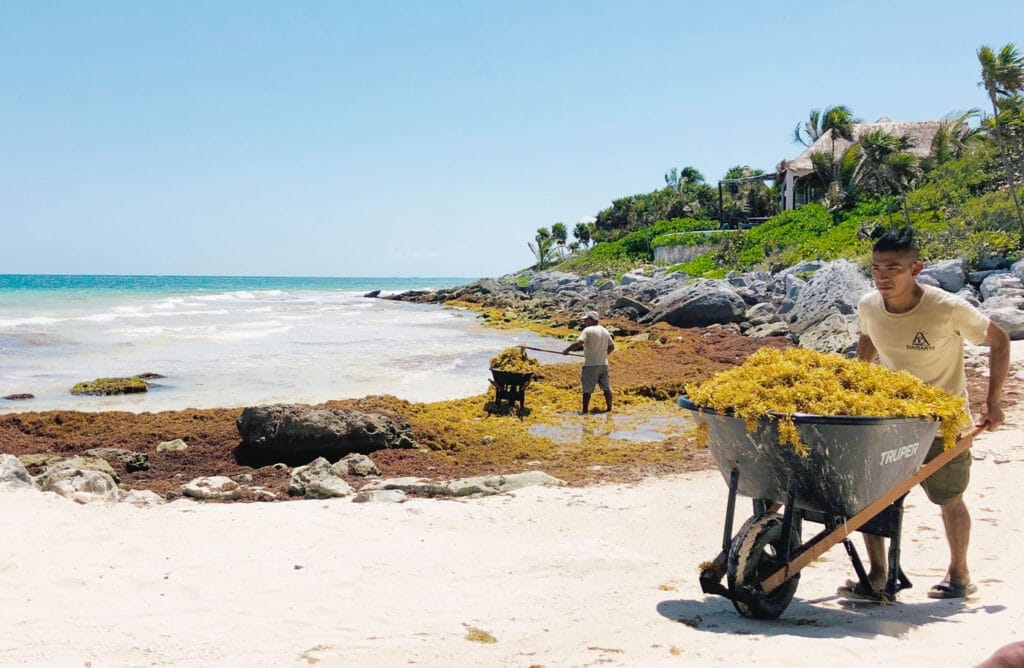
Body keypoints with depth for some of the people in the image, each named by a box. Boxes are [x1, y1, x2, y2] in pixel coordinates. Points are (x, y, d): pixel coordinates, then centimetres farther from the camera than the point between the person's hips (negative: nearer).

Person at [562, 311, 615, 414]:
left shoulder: (588, 330, -11)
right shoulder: (605, 331, 12)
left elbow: (578, 343, -23)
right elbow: (611, 347, 19)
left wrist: (567, 350, -14)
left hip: (591, 364, -7)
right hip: (603, 364, 7)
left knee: (587, 388, -1)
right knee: (606, 387, 10)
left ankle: (585, 410, 0)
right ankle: (609, 408, 14)